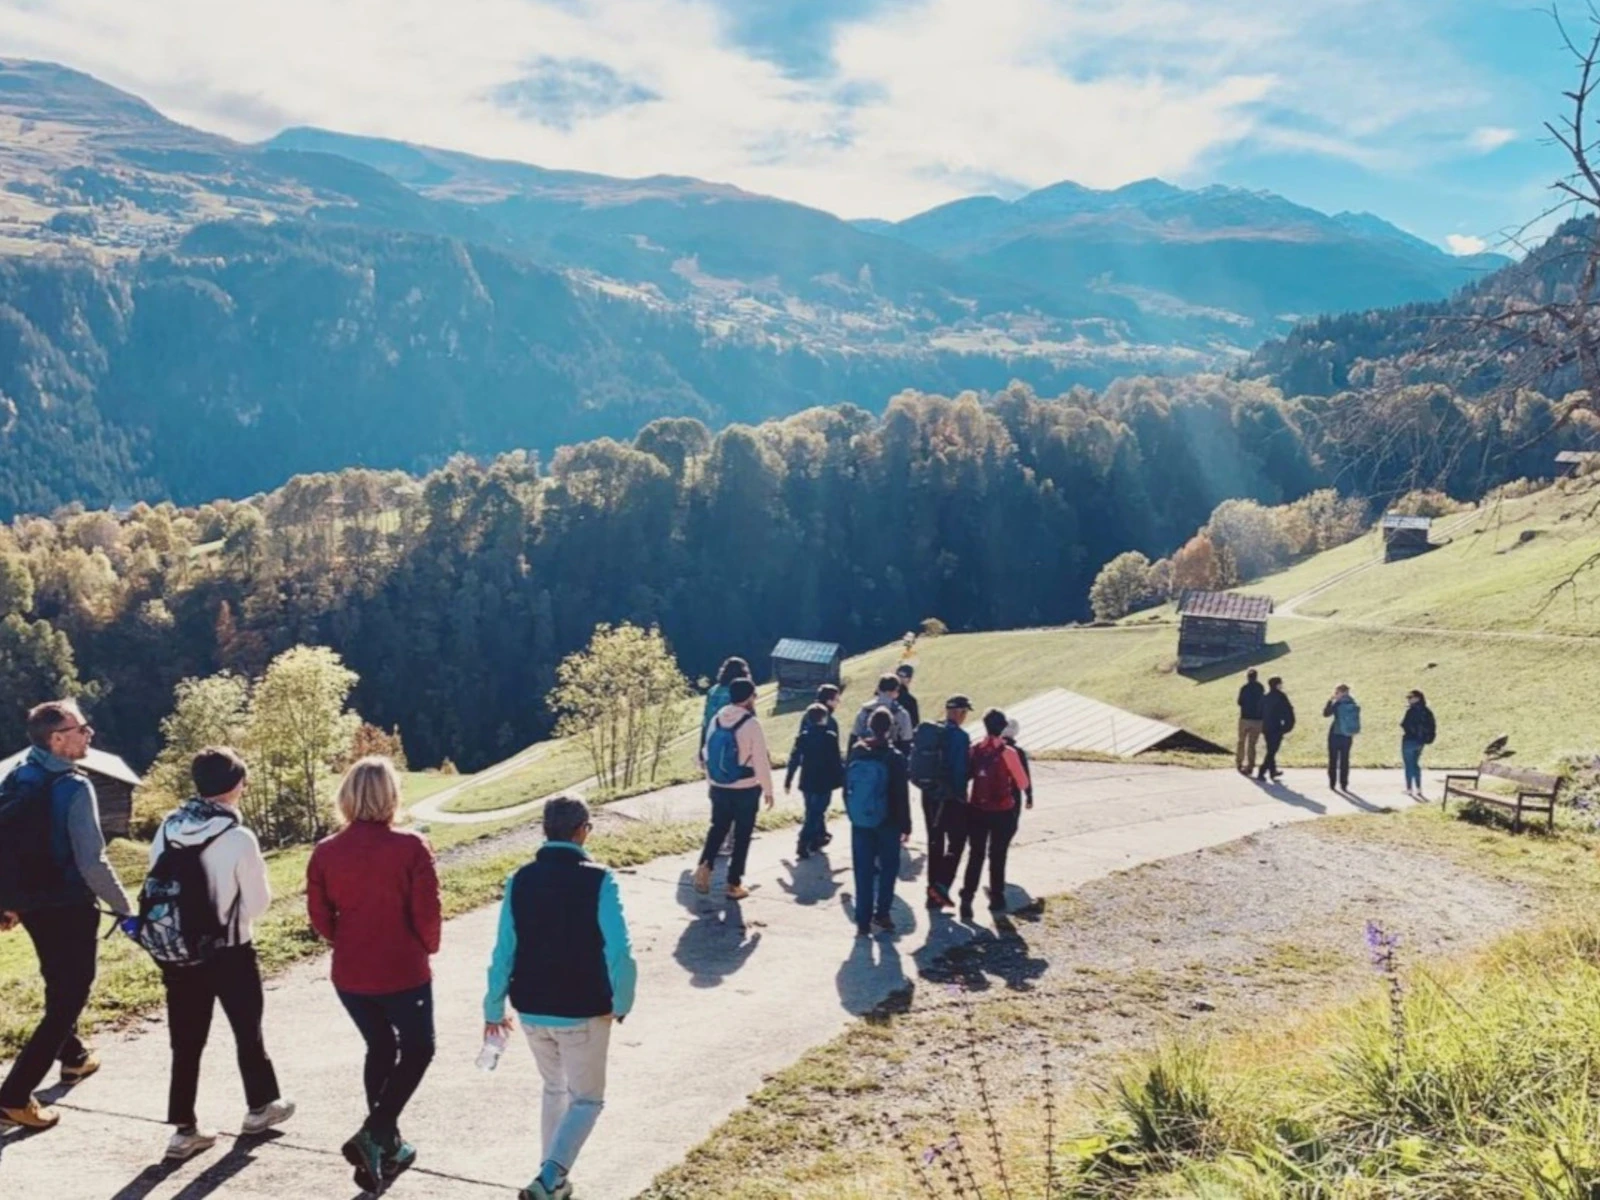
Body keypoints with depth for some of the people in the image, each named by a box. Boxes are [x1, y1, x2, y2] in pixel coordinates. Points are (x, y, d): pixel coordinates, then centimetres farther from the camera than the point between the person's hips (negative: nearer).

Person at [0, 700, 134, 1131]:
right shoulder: (73, 788, -20)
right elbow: (91, 863, -23)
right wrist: (125, 909, -12)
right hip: (68, 908, -8)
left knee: (60, 985, 28)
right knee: (69, 997, 2)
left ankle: (73, 1057, 47)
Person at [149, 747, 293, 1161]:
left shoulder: (167, 831, -5)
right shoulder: (239, 839, -21)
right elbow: (258, 902, -12)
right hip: (229, 953, -4)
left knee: (186, 1041, 12)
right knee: (247, 1031, 16)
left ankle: (184, 1129, 15)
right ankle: (261, 1106, 33)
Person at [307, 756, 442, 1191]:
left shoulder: (325, 852, -4)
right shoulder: (410, 847, -16)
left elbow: (320, 917, 2)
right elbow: (427, 912, -14)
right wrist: (427, 948, 5)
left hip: (349, 974, 4)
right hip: (403, 972, -4)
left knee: (380, 1049, 23)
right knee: (417, 1050, 15)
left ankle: (387, 1145, 30)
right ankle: (374, 1134, 0)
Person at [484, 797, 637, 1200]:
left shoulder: (520, 881, -3)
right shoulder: (598, 881, -14)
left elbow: (503, 952, -1)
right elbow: (620, 953, -17)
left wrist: (494, 1008, 10)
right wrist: (621, 1004, -2)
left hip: (531, 1011, 4)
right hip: (584, 1013, -4)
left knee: (555, 1090, 26)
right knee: (586, 1099, 13)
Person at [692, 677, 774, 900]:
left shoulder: (717, 720, 0)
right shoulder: (751, 724, -18)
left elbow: (708, 754, 8)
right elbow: (761, 761, -15)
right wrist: (768, 790, -3)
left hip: (719, 787, 5)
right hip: (746, 790, -5)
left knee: (717, 828, 21)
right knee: (742, 835, 8)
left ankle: (704, 866, 1)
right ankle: (734, 884, 12)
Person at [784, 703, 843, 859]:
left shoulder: (802, 737, 0)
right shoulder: (830, 738, -11)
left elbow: (794, 760, 2)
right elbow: (837, 762, -9)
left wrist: (788, 781, 9)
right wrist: (842, 779, 3)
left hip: (807, 782, 5)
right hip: (824, 783, -5)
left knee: (813, 812, 21)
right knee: (815, 814, -3)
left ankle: (818, 838, 34)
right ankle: (803, 845, -13)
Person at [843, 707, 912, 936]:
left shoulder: (855, 753, -3)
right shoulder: (895, 758, -14)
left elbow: (847, 788, 4)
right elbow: (902, 797, -11)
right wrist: (905, 826, -2)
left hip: (860, 822, 3)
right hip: (887, 823, -3)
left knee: (863, 871, 8)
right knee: (888, 868, 15)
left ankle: (863, 920, 10)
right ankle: (881, 913, 16)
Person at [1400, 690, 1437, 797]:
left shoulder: (1411, 711, -18)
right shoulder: (1426, 711, 4)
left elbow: (1404, 725, -20)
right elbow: (1432, 726, 7)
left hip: (1410, 740, -7)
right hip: (1420, 741, 7)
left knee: (1409, 765, 4)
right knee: (1415, 764, 19)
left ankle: (1409, 789, 9)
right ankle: (1418, 790, 19)